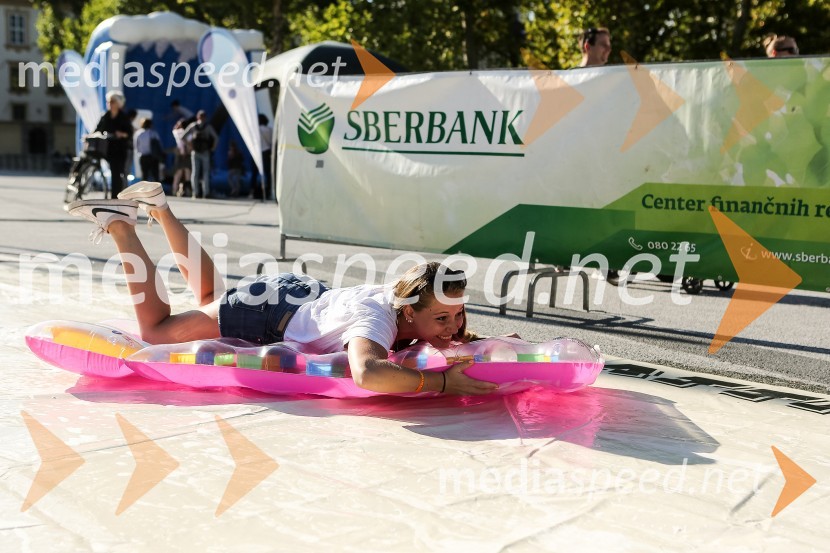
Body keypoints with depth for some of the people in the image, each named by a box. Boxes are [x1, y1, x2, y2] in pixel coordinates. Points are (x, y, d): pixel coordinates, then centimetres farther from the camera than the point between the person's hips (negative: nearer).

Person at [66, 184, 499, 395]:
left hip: (302, 295, 8)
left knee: (209, 299, 34)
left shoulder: (410, 296, -17)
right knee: (154, 331, 10)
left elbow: (450, 326, 8)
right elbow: (367, 374, -64)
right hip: (267, 314, -7)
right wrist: (442, 382, -58)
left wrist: (463, 338, -13)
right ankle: (120, 225, 15)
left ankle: (158, 207, 39)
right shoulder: (377, 319, -41)